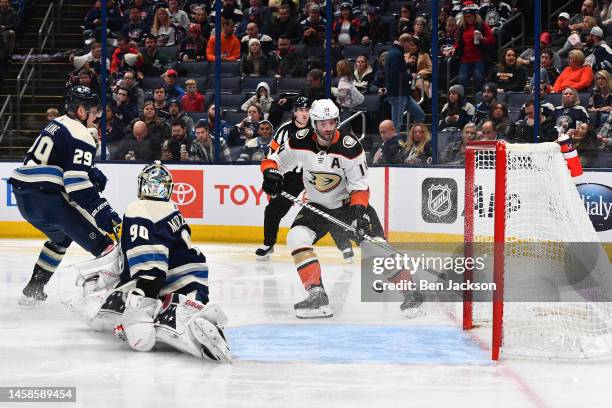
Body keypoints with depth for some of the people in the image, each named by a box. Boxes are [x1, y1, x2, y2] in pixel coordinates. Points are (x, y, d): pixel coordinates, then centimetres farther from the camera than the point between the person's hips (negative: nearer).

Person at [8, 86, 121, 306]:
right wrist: (102, 211, -22)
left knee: (61, 236, 28)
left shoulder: (57, 123, 19)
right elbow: (76, 183, -19)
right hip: (43, 197, -10)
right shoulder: (81, 137, -10)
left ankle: (33, 289, 31)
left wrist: (92, 172, 17)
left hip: (23, 193, 10)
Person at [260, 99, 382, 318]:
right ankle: (316, 294, -21)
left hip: (350, 203, -3)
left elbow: (360, 186, -18)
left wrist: (359, 211, -33)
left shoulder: (350, 147, -23)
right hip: (318, 206, 3)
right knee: (297, 237, -21)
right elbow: (274, 160, -1)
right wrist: (271, 173, -23)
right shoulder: (300, 142, -15)